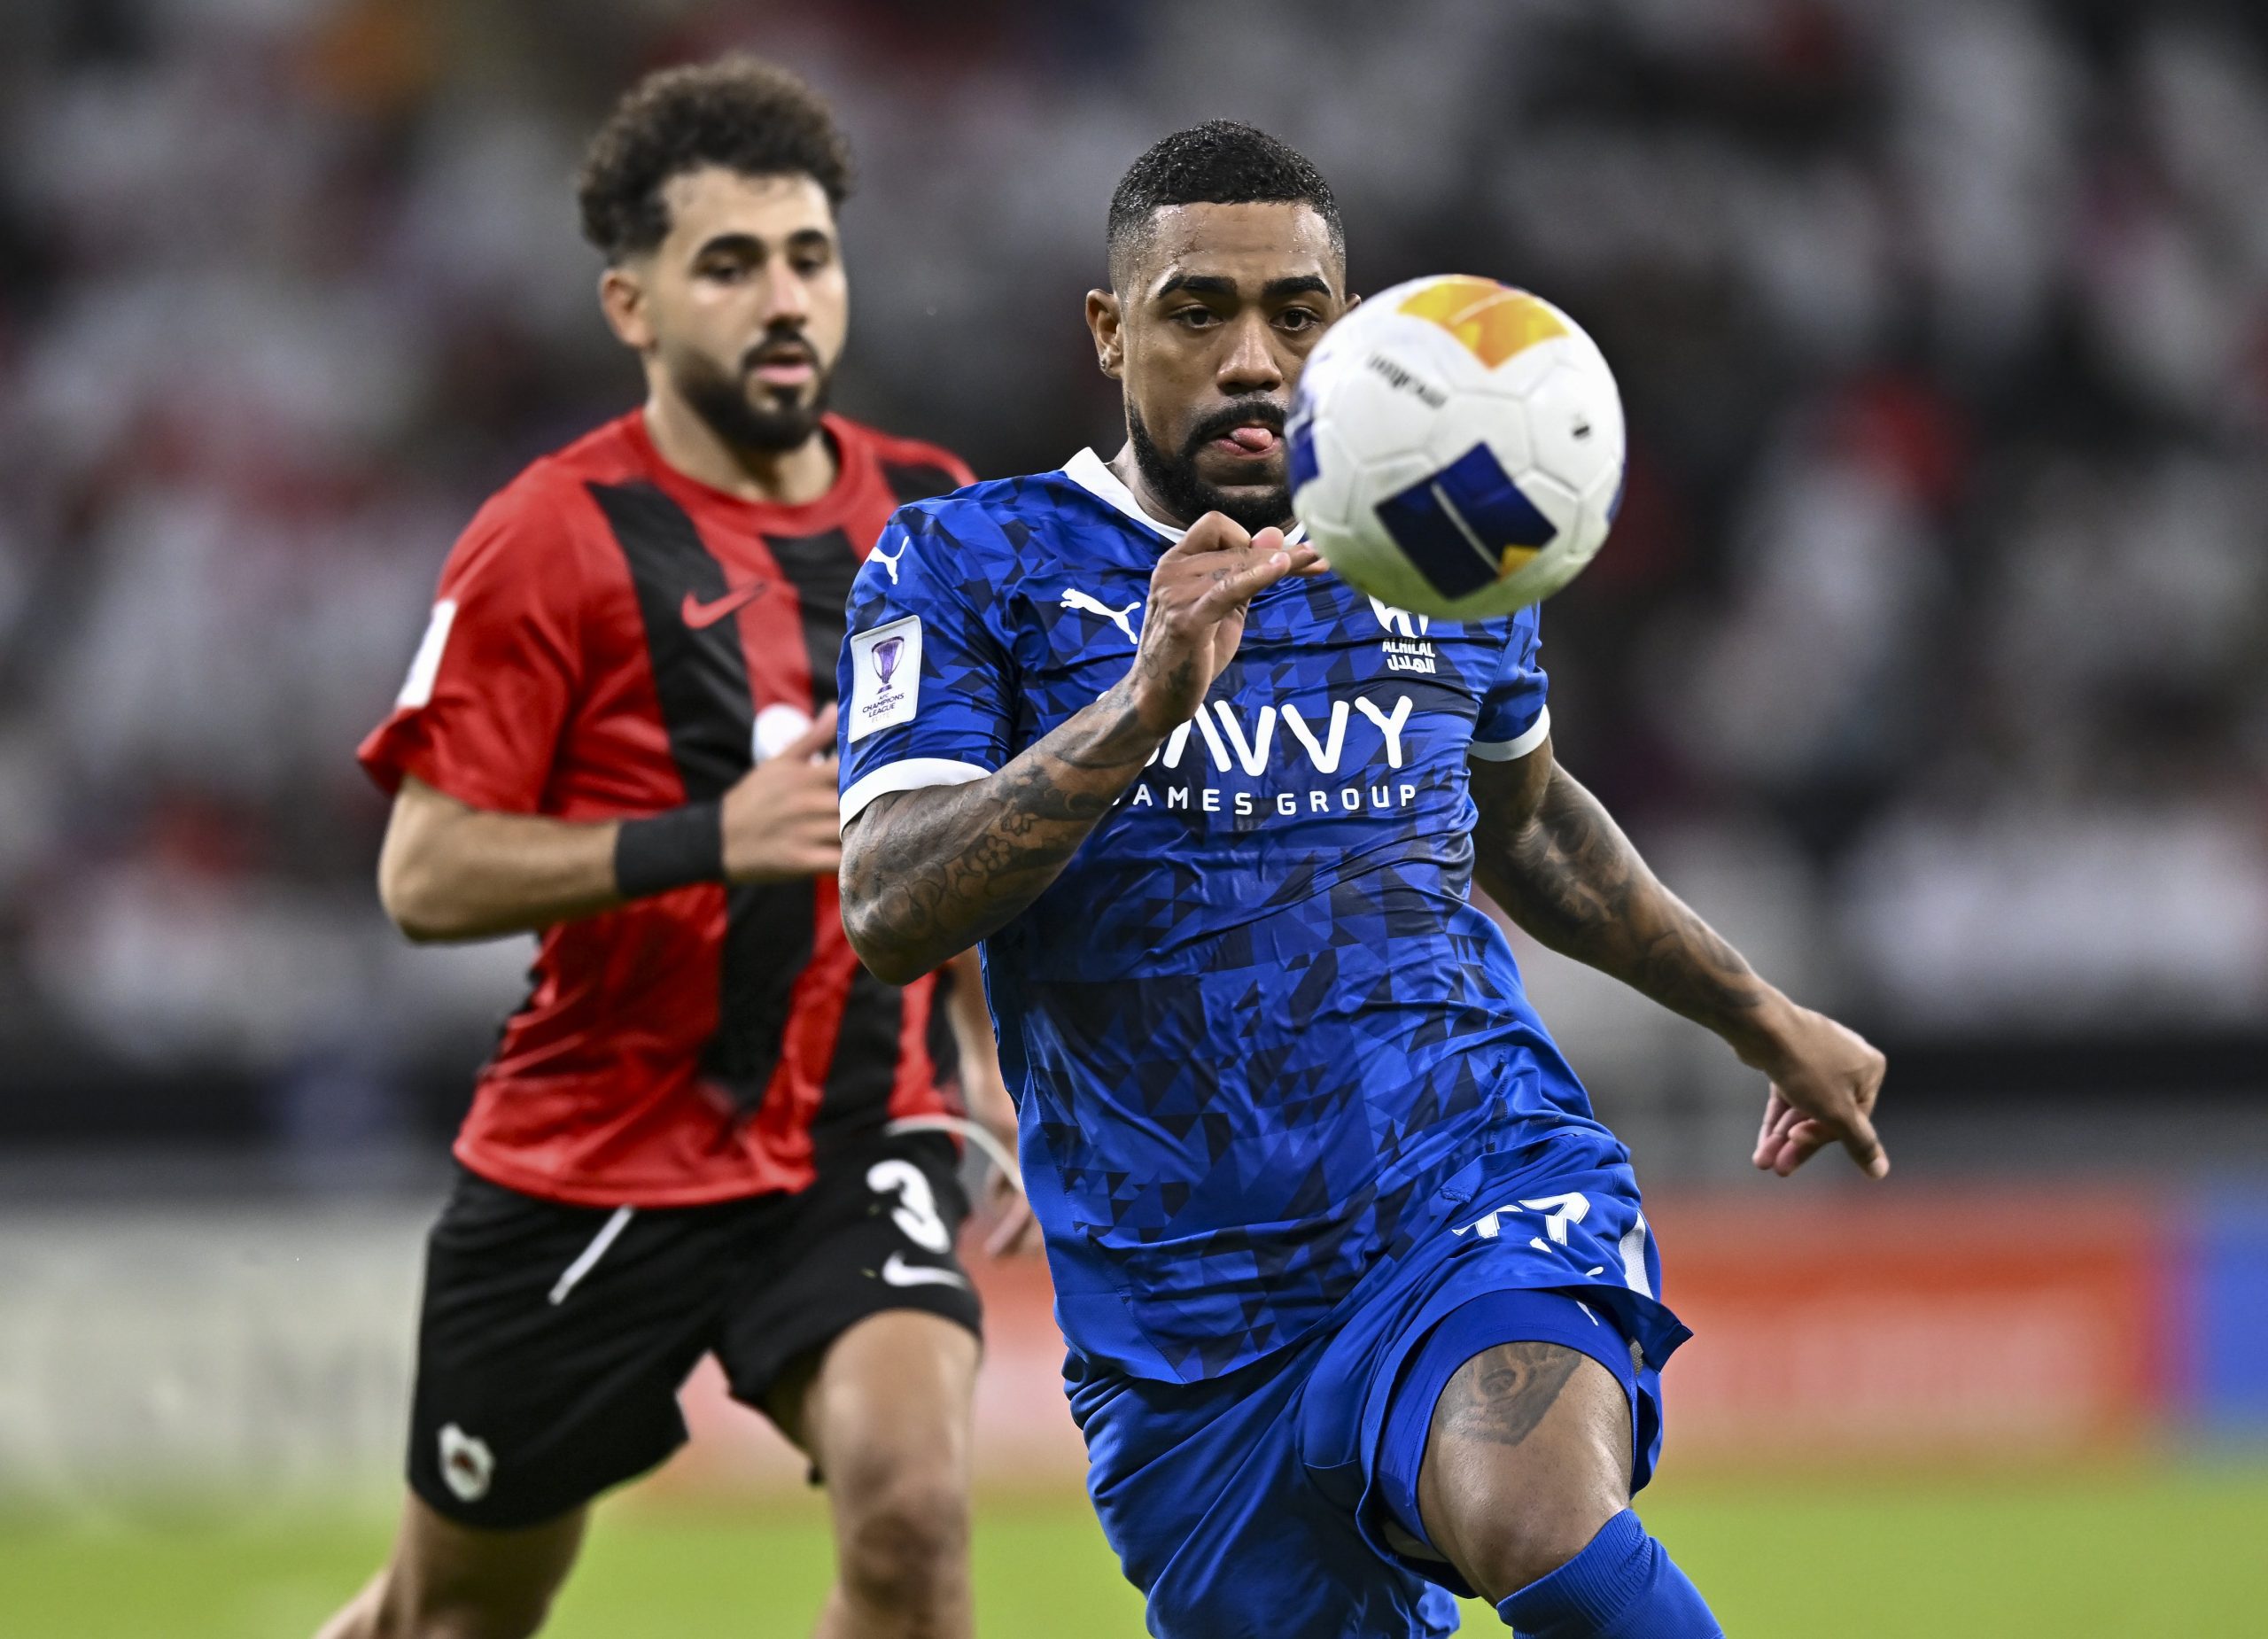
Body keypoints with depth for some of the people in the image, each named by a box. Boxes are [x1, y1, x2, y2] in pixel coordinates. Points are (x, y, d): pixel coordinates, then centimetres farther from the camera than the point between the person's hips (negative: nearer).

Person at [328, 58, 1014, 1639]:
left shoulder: (936, 513, 5)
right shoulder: (551, 540, -11)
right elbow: (426, 875, -15)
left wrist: (993, 1049, 16)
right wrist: (703, 840, -26)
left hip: (856, 1143, 3)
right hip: (590, 1161, -3)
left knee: (912, 1501, -25)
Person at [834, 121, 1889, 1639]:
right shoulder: (966, 569, -2)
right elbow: (890, 913, -17)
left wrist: (1765, 1021, 37)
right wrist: (1147, 702, -30)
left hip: (1484, 1188, -1)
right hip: (1184, 1325, 1)